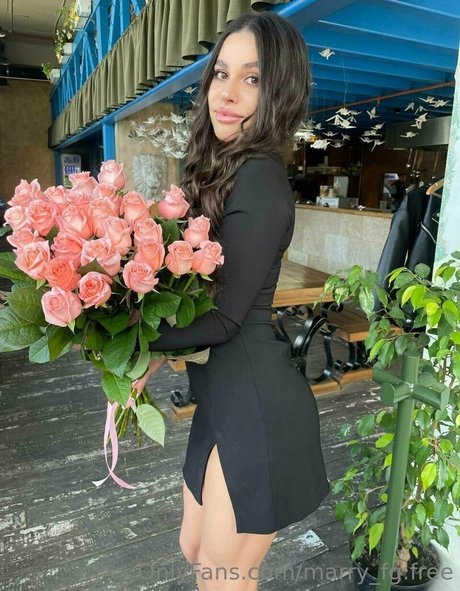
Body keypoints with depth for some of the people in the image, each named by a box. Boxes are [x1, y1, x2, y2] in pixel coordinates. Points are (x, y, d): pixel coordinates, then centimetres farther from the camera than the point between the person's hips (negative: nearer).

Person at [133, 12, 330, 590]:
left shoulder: (258, 179, -18)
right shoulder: (226, 172, 11)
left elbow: (225, 316, -18)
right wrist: (158, 349, 1)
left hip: (257, 403, -9)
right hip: (225, 396, 9)